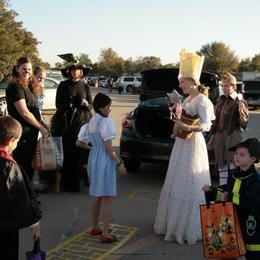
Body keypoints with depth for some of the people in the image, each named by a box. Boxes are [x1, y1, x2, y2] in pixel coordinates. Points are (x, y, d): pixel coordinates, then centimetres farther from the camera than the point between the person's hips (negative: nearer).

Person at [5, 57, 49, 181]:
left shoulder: (25, 86, 14)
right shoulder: (15, 87, -16)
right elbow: (24, 113, -21)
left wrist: (41, 125, 10)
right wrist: (41, 127, -13)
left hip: (30, 132, 10)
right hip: (22, 133, -10)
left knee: (29, 165, 19)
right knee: (22, 166, 1)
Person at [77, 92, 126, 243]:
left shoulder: (91, 122, 10)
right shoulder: (106, 121, -14)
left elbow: (80, 142, 13)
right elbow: (108, 145, -18)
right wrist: (119, 163, -14)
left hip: (93, 158, 8)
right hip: (105, 160, -8)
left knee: (97, 196, 19)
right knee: (107, 198, -3)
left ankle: (95, 227, 31)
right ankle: (105, 234, -1)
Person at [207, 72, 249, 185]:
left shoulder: (239, 102, -7)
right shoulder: (220, 101, 13)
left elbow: (244, 123, -12)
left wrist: (241, 111, -28)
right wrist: (212, 138, 20)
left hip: (233, 137, -7)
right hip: (219, 137, 7)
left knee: (233, 166, -9)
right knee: (221, 166, 11)